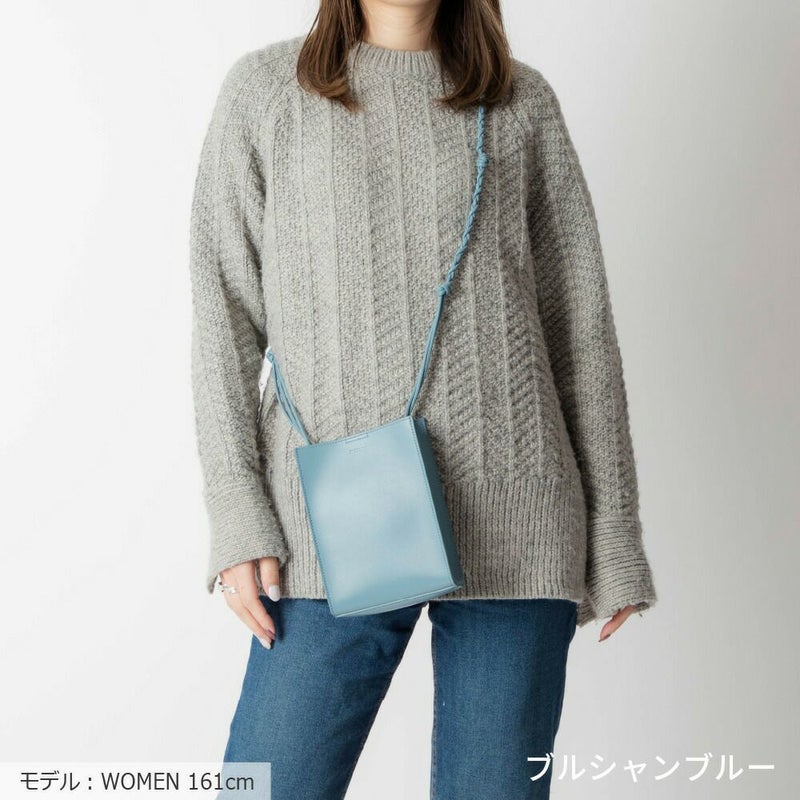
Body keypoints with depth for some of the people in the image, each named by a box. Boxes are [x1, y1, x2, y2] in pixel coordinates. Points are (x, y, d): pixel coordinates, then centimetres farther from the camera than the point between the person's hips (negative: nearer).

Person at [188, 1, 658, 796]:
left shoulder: (522, 101, 11)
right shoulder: (264, 89, 9)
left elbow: (581, 323, 9)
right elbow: (224, 313, 5)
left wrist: (614, 532, 6)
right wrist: (236, 514, -5)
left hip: (514, 531, 1)